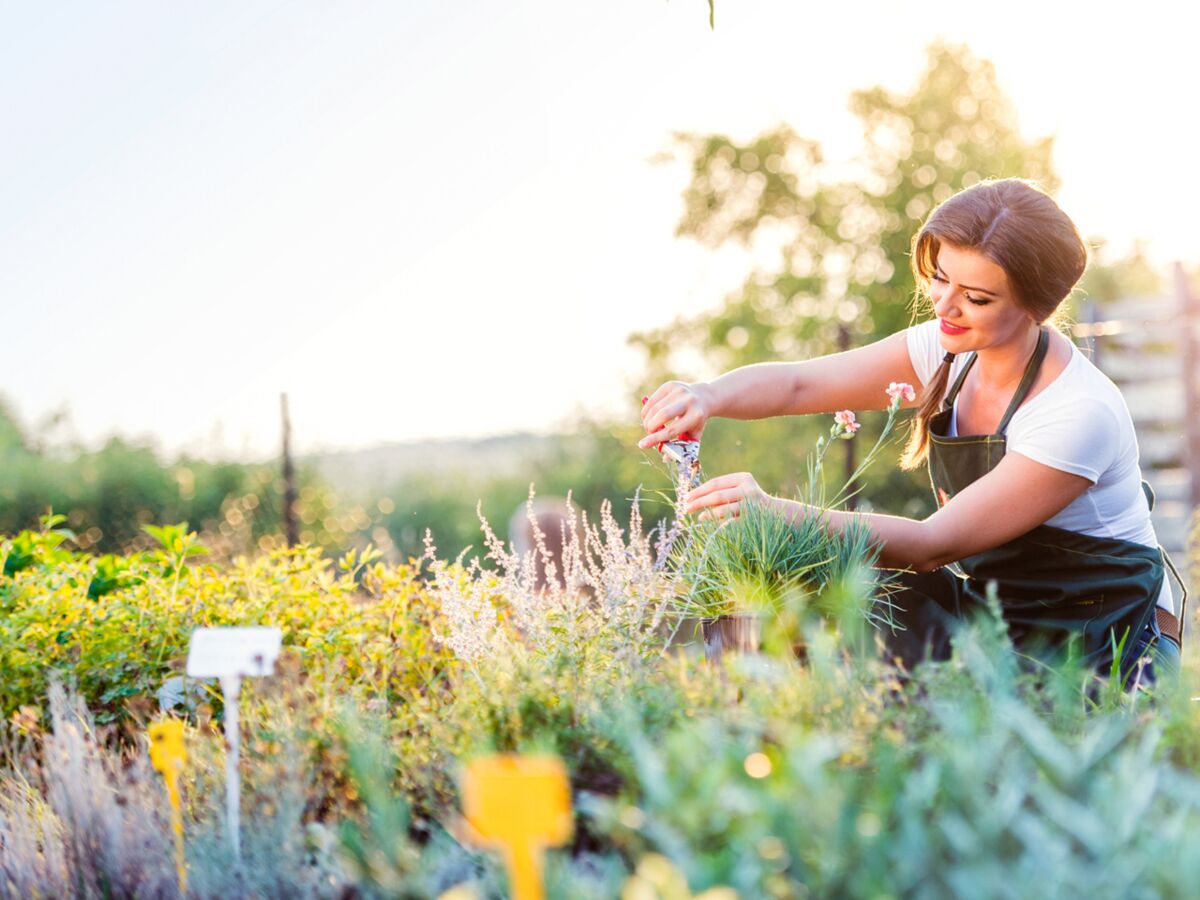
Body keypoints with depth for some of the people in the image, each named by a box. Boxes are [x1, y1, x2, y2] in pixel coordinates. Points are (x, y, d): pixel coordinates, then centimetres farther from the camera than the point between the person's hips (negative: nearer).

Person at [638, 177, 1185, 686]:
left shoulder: (1079, 415, -27)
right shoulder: (950, 351, -5)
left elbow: (935, 543, -28)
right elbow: (797, 383, -8)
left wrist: (779, 512, -38)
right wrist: (709, 396, -31)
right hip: (986, 601, 6)